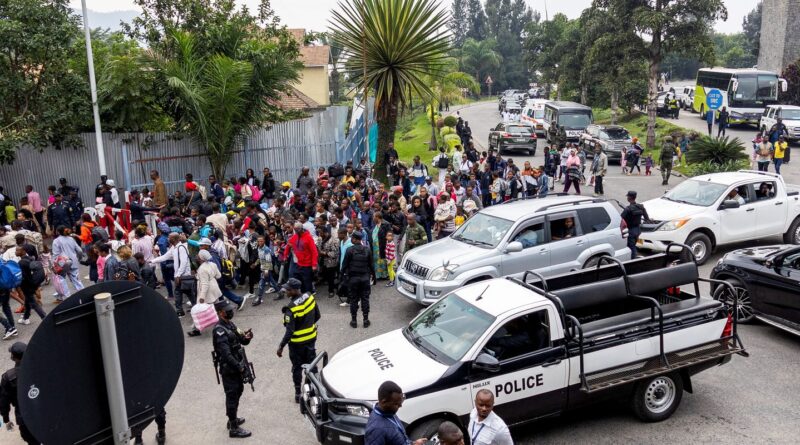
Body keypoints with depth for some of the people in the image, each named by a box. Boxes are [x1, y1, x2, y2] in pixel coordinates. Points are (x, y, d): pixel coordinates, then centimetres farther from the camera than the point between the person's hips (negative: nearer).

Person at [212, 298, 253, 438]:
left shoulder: (230, 324, 8)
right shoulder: (219, 330, -21)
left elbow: (242, 341, 12)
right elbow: (226, 353, -27)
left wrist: (247, 337, -11)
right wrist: (238, 367, -24)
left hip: (237, 367, 9)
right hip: (229, 370, -9)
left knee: (238, 392, 22)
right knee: (232, 397, -1)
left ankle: (233, 419, 38)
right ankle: (234, 429, 8)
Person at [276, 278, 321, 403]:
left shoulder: (291, 309, -28)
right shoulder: (310, 298, -11)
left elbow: (289, 331, -26)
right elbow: (317, 316, 3)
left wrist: (281, 346, -18)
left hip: (297, 342, -5)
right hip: (311, 338, 5)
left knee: (297, 367, 12)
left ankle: (298, 394, 22)